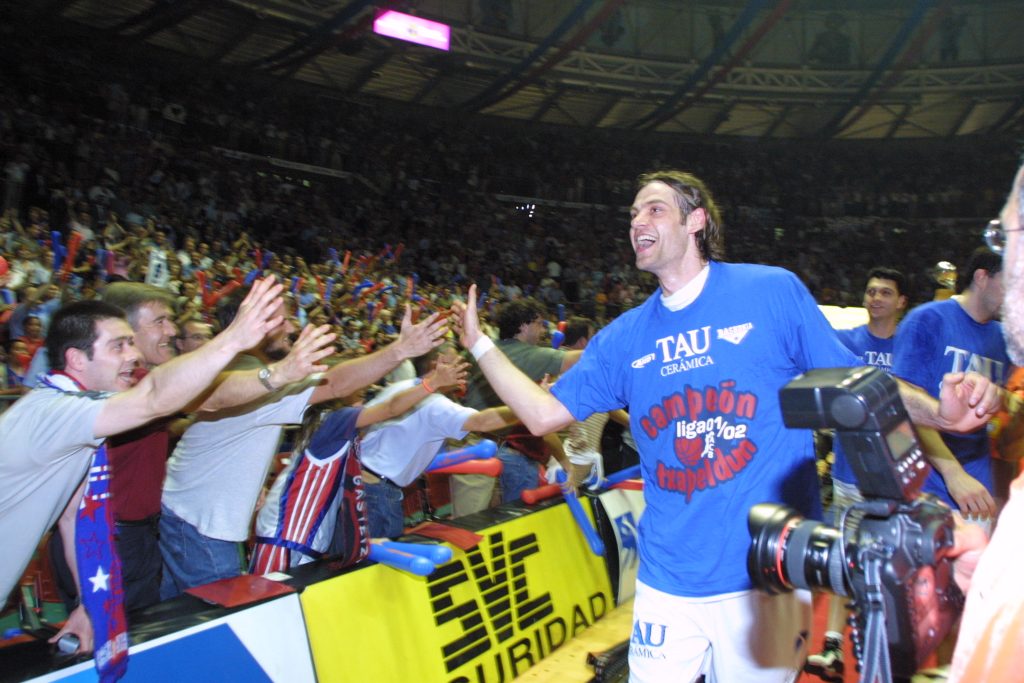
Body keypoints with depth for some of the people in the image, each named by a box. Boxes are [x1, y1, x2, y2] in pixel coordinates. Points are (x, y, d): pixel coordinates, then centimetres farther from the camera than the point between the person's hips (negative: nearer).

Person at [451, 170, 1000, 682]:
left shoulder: (773, 291, -4)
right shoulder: (625, 337, 4)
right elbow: (544, 414, 4)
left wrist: (940, 412, -18)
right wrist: (479, 343, -1)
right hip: (668, 584, 3)